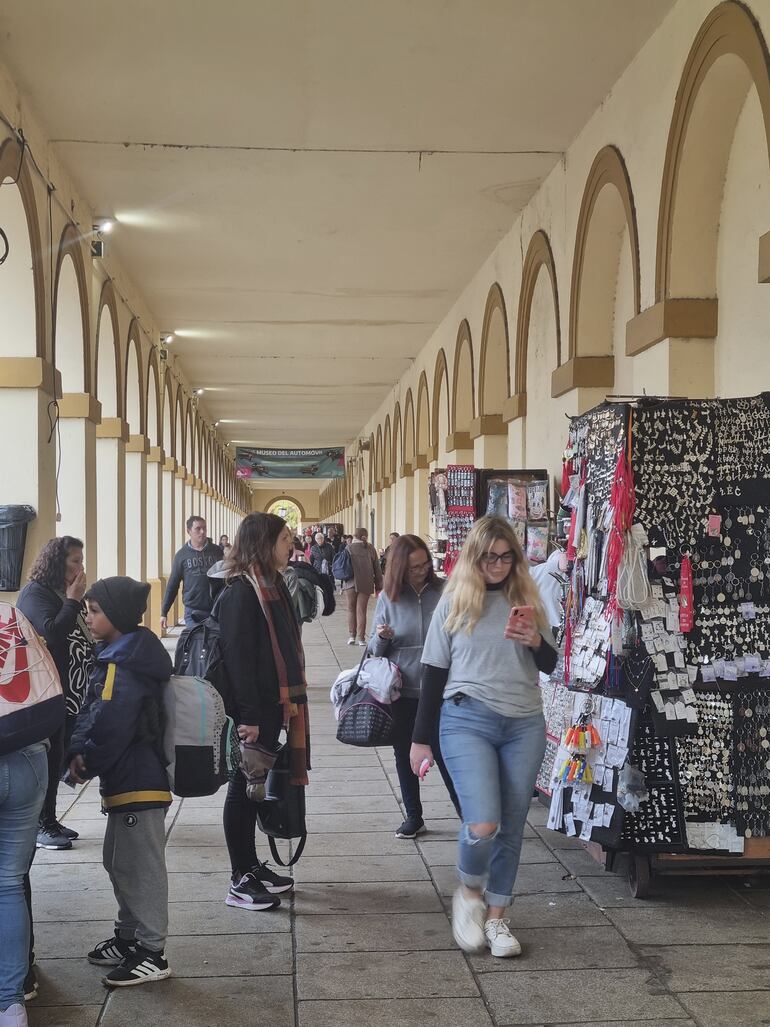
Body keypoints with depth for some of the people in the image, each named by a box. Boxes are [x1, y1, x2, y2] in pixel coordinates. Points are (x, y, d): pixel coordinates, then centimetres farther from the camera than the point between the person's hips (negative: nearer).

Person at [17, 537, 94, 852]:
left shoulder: (67, 595, 14)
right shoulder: (35, 593, -11)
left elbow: (82, 634, 16)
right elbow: (52, 632, -25)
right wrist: (73, 601, -18)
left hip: (71, 693, 8)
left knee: (57, 757, 12)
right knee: (49, 757, -2)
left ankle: (49, 819, 21)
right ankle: (40, 826, 7)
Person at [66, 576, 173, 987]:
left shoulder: (124, 665, -21)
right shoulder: (118, 655, 12)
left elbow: (110, 725, -24)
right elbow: (90, 713, 12)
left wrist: (86, 764, -9)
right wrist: (79, 751, -4)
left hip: (138, 781, -11)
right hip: (125, 780, 11)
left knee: (140, 865, -2)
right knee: (118, 861, 20)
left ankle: (151, 953, 7)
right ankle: (130, 937, 33)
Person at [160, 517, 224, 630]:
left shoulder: (216, 551, 3)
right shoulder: (181, 555, 2)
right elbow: (172, 585, 5)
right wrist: (164, 612, 3)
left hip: (216, 609, 1)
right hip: (193, 612, -1)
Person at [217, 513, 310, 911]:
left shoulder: (271, 586, 11)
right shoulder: (240, 593, -18)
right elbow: (237, 657, -22)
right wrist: (248, 717, -23)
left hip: (271, 705, 9)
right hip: (251, 710, -9)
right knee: (244, 787, 0)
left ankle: (251, 867, 29)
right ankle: (240, 882, 9)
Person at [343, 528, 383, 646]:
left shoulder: (349, 548, -2)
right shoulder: (371, 549, 3)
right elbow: (377, 568, 5)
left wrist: (342, 585, 8)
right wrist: (378, 586, 12)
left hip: (351, 583, -1)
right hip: (366, 584, 1)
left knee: (351, 609, 12)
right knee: (361, 611, 4)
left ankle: (352, 636, 7)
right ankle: (361, 638, 2)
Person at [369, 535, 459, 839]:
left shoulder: (444, 591, -7)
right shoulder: (388, 597, -1)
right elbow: (375, 649, 6)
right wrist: (382, 637, -16)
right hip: (401, 691, 3)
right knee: (404, 755, 13)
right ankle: (413, 817, 29)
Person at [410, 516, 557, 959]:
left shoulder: (527, 601, 8)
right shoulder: (454, 603, 3)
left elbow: (550, 665, 11)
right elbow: (434, 673, 6)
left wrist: (535, 642, -13)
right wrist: (421, 738, 6)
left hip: (524, 725, 3)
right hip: (468, 721, -3)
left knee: (512, 826, 7)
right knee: (482, 825, -15)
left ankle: (497, 916, 23)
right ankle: (469, 891, 14)